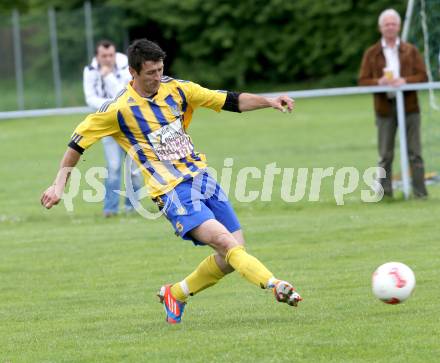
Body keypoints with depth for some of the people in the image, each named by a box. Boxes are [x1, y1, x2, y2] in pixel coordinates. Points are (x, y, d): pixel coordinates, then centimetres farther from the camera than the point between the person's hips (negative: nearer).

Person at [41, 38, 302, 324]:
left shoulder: (176, 89, 5)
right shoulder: (119, 109, -7)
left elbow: (231, 101, 9)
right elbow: (78, 142, 3)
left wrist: (269, 102, -4)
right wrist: (59, 186, 1)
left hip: (201, 176, 6)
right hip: (172, 191, -6)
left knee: (235, 253, 1)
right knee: (223, 241, -26)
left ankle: (175, 295, 17)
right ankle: (274, 285, -37)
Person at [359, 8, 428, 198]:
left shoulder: (410, 51, 10)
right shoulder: (371, 53, 8)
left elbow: (423, 76, 3)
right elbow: (362, 81, 3)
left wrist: (405, 81, -15)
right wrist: (379, 82, -17)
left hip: (409, 106, 0)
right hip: (384, 108, 0)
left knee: (414, 152, 0)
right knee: (385, 155, 2)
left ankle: (419, 191, 2)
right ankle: (385, 192, 5)